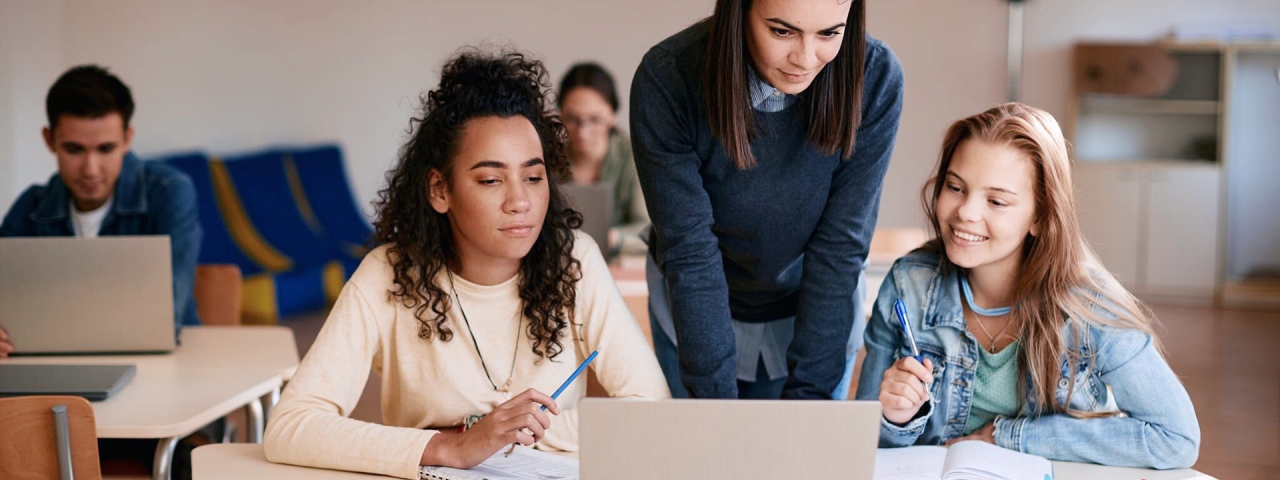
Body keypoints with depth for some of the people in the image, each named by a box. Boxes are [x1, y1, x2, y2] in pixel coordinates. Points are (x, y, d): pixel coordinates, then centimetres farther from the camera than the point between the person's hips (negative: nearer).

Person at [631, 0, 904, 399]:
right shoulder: (667, 79, -28)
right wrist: (717, 396, -29)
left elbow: (840, 251, -22)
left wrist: (807, 394, -25)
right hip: (693, 316, 0)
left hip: (819, 317, 1)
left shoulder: (876, 79, -24)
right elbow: (690, 254, -26)